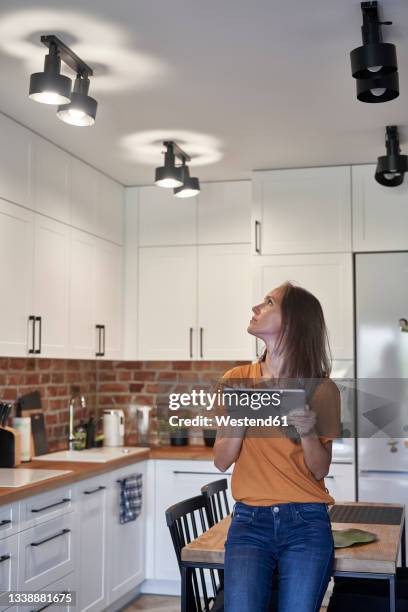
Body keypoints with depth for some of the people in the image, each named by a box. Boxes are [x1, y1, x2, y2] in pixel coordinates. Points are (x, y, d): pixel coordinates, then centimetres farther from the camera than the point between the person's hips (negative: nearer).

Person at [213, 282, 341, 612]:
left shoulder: (322, 390, -2)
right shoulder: (238, 379, 3)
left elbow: (320, 470, 0)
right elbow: (222, 461, 1)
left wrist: (308, 432, -19)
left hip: (306, 525, -1)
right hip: (250, 522, 1)